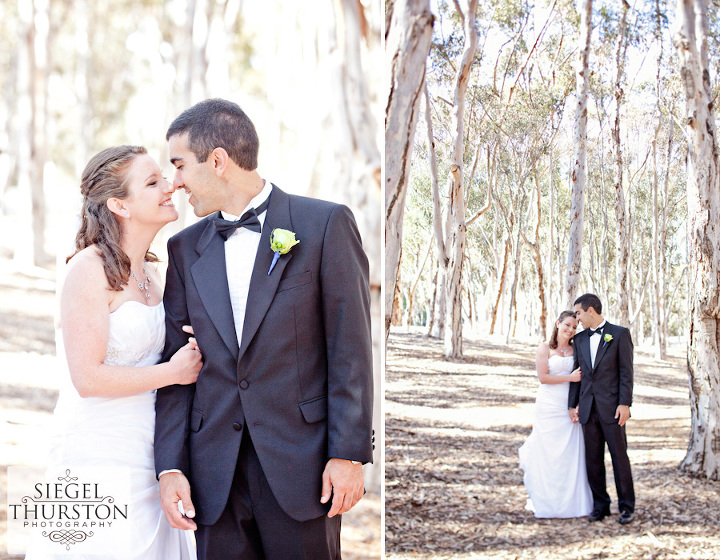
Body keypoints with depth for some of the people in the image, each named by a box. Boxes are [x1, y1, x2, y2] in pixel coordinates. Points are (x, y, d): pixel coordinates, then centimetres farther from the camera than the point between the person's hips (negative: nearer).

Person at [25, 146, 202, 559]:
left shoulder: (149, 270, 12)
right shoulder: (89, 269, -14)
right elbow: (88, 378, -19)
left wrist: (192, 350, 3)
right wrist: (173, 372, -11)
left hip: (146, 452, 8)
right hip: (99, 451, -8)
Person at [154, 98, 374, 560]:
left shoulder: (325, 224, -3)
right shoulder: (185, 249, 11)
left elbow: (350, 349, -5)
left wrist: (349, 454, -10)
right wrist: (170, 466, 0)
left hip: (300, 465, -3)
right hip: (216, 474, 4)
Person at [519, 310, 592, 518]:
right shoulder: (545, 348, 1)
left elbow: (581, 375, 13)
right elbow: (543, 377, -8)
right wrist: (570, 377, -12)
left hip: (570, 406, 4)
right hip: (549, 406, -4)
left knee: (571, 453, 3)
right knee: (548, 453, -1)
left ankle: (570, 500, 11)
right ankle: (543, 501, 7)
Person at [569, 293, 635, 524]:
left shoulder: (620, 334, -1)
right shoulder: (580, 339, 13)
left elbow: (626, 371, -5)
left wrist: (624, 404, -12)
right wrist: (572, 404, 9)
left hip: (612, 407, -5)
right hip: (588, 409, 5)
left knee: (620, 457, -1)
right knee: (593, 459, 6)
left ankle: (627, 506, 7)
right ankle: (600, 505, 14)